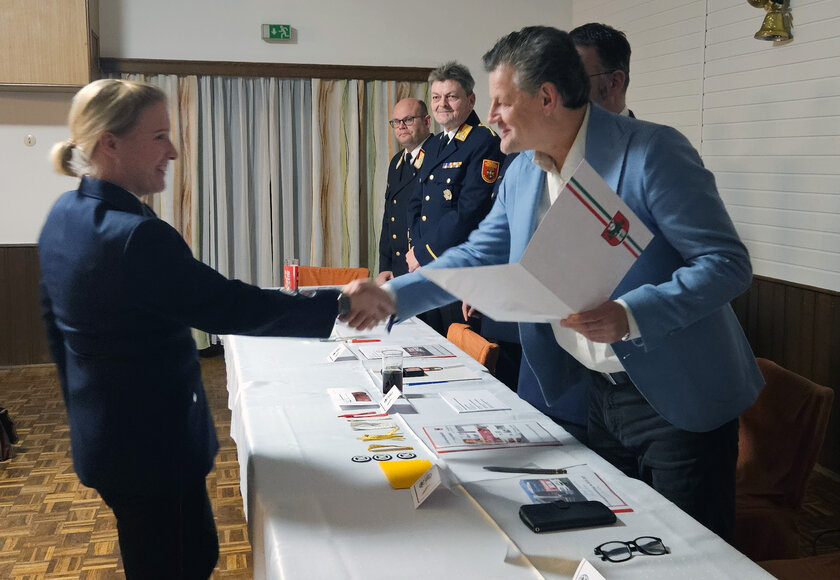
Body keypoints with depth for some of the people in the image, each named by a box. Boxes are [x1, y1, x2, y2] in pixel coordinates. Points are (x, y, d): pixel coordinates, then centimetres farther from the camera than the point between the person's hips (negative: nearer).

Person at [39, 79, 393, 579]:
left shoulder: (64, 216, 4)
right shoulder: (136, 237, -27)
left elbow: (55, 322, 15)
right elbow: (231, 308, -28)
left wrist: (84, 409, 26)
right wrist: (339, 304, -22)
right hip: (152, 446, -9)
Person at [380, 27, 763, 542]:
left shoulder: (652, 152, -20)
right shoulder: (522, 173, 3)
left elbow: (728, 263, -21)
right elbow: (478, 256, 13)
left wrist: (629, 316, -33)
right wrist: (391, 296, 3)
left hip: (679, 399, -6)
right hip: (601, 393, 7)